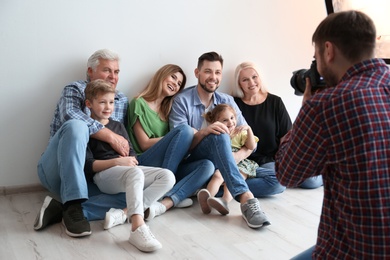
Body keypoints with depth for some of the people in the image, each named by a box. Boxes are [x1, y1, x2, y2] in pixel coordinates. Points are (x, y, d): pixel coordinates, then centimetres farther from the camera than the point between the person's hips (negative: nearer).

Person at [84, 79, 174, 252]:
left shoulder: (118, 126, 24)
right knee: (135, 173, -38)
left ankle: (125, 213, -34)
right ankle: (138, 228, -53)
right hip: (102, 174, -7)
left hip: (127, 171, 7)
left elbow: (133, 156, 17)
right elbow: (88, 165, -7)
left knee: (167, 176, -17)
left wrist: (129, 160, -7)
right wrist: (117, 162, -18)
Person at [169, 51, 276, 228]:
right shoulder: (182, 100, -5)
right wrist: (204, 132, -33)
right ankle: (246, 199, -51)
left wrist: (235, 157, -19)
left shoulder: (227, 101, 9)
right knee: (219, 135, -35)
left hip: (218, 165, 7)